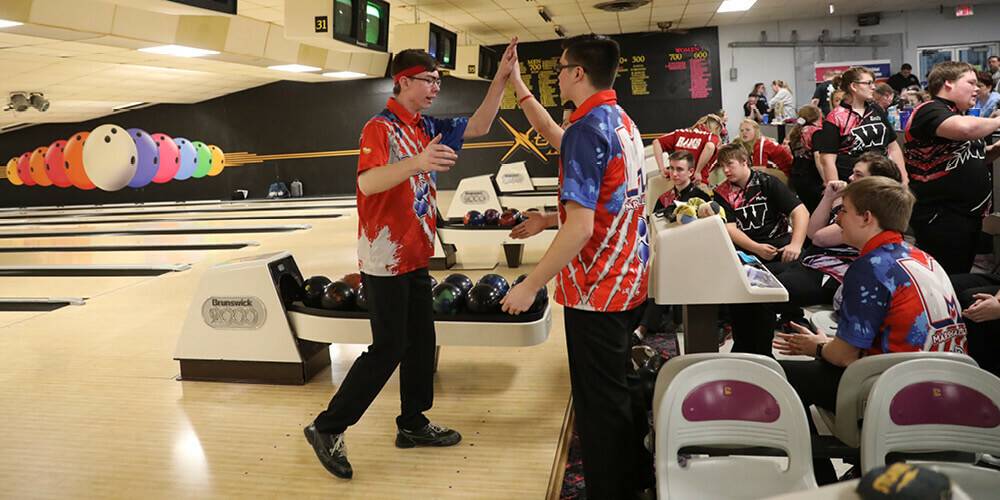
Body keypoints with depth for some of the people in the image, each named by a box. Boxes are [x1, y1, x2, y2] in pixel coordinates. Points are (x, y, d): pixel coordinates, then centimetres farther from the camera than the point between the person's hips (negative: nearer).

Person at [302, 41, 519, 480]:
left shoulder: (427, 128, 11)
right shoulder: (380, 127, -14)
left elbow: (478, 126, 15)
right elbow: (367, 183, -30)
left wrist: (501, 79, 6)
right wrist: (417, 162, -45)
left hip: (416, 255, 9)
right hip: (386, 258, -9)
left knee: (421, 342, 13)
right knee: (389, 348, -6)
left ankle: (412, 423, 27)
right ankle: (327, 428, 6)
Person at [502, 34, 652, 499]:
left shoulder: (586, 130, -19)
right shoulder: (623, 121, 9)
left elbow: (580, 227, -25)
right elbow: (555, 136, 26)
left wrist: (530, 286, -19)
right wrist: (516, 84, 29)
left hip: (595, 290, -9)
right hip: (630, 283, 10)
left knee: (598, 403, 3)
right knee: (622, 391, 22)